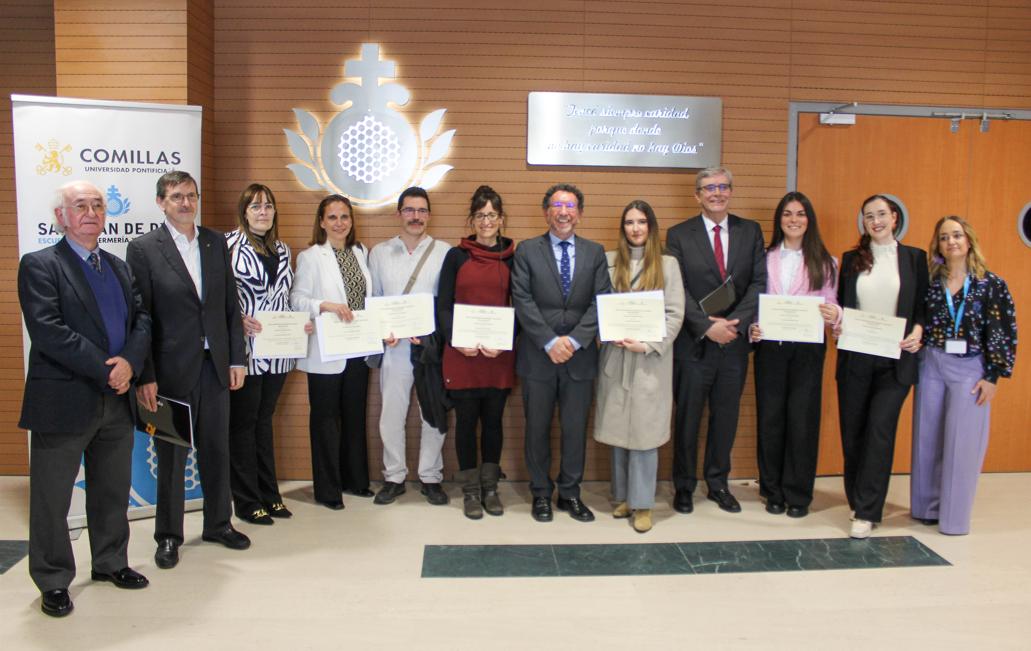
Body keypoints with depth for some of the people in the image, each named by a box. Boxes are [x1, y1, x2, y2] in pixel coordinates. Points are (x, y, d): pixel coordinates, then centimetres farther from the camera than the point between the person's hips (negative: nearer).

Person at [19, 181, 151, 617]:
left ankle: (111, 562, 34)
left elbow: (142, 319, 7)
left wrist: (130, 362, -12)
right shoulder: (39, 266, -6)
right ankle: (53, 581, 22)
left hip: (117, 401, 6)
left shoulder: (119, 267, 14)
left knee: (112, 493, 17)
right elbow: (48, 331, -17)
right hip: (63, 402, -6)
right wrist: (106, 370, -19)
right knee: (51, 499, 7)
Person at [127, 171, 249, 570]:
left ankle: (218, 524, 30)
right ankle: (168, 536, 24)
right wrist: (144, 376, -11)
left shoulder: (216, 243, 8)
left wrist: (237, 358, 4)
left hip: (215, 366, 4)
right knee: (171, 456, 9)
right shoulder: (143, 249, -5)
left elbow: (231, 305, 9)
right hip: (172, 369, -4)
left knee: (216, 450, 13)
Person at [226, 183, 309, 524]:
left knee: (264, 419, 16)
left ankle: (268, 494, 25)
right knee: (243, 422, 4)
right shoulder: (229, 245, -6)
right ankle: (247, 501, 14)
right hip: (246, 347, -6)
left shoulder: (282, 250, 14)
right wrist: (239, 319, -22)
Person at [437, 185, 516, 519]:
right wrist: (455, 340, -14)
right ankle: (470, 490, 18)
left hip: (499, 356, 1)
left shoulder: (513, 257, 5)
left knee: (493, 419, 9)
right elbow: (443, 306, 2)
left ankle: (490, 488, 23)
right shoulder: (456, 256, 3)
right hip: (462, 355, -1)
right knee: (466, 420, 5)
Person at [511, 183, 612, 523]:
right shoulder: (527, 251, 2)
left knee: (576, 428, 9)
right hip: (538, 356, -1)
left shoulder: (595, 252, 8)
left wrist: (574, 340, -13)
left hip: (580, 356, 2)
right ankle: (541, 493, 23)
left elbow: (601, 302, -1)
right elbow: (523, 301, -6)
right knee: (537, 428, 8)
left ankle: (570, 493, 24)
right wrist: (550, 342, -15)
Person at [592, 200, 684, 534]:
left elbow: (675, 314, 0)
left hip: (651, 359, -1)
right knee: (618, 429, 6)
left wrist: (648, 345, -11)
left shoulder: (667, 264, 4)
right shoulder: (609, 262, 6)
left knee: (644, 431, -2)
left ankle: (642, 504, 8)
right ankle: (623, 496, 21)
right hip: (615, 357, 2)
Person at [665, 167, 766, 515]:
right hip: (693, 343, -3)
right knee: (687, 418, 8)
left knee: (726, 417, 13)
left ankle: (718, 483, 28)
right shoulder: (678, 235, -1)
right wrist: (707, 326, -17)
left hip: (734, 341, 3)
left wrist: (735, 322, -13)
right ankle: (684, 486, 22)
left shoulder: (750, 231, 7)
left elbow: (760, 282, 0)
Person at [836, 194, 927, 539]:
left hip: (895, 359, -2)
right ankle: (858, 500, 24)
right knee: (852, 432, 7)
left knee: (880, 431, -9)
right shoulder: (851, 259, 9)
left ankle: (866, 512, -3)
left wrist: (917, 330, -11)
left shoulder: (914, 258, 6)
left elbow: (923, 304, 7)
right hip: (855, 358, 2)